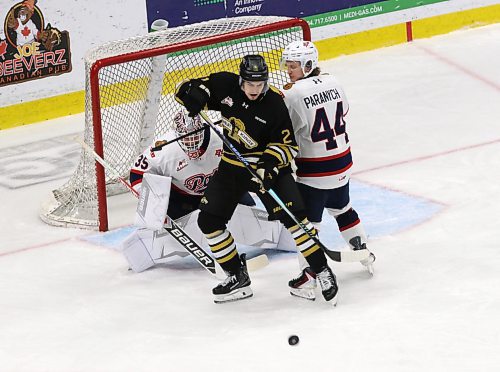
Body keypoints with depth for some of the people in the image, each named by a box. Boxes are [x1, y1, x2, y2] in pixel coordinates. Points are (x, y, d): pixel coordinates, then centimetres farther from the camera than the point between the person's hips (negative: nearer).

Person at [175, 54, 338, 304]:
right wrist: (194, 96, -25)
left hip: (267, 166, -4)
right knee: (209, 220, 1)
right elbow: (188, 88, -2)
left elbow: (287, 144, -14)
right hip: (232, 165, 4)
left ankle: (322, 271, -5)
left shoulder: (275, 104, -20)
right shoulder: (225, 86, -12)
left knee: (292, 215, -17)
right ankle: (238, 277, 13)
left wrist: (269, 164, -31)